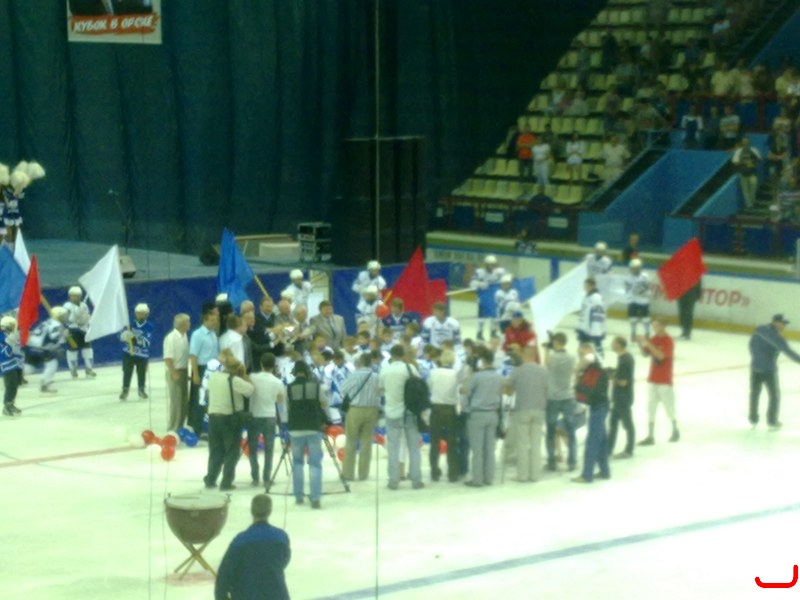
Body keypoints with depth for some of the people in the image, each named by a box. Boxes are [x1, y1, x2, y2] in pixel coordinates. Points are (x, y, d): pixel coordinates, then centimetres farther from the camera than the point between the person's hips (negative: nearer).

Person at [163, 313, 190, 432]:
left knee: (184, 402, 13)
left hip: (183, 371, 8)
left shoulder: (184, 336, 7)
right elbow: (168, 358, -20)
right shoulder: (171, 338, -18)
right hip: (175, 372, -8)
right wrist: (174, 373, -19)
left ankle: (179, 428, 25)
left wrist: (186, 372, 14)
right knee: (176, 402, -3)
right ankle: (172, 429, 6)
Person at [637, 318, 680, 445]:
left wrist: (648, 344, -30)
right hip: (653, 379, 6)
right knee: (651, 407, 3)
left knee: (669, 406, 9)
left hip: (664, 380, -6)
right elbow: (646, 353, 8)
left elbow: (660, 356, -27)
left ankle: (675, 430, 30)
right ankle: (650, 436, 6)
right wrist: (641, 343, -10)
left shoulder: (668, 341, -15)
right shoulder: (653, 339, 6)